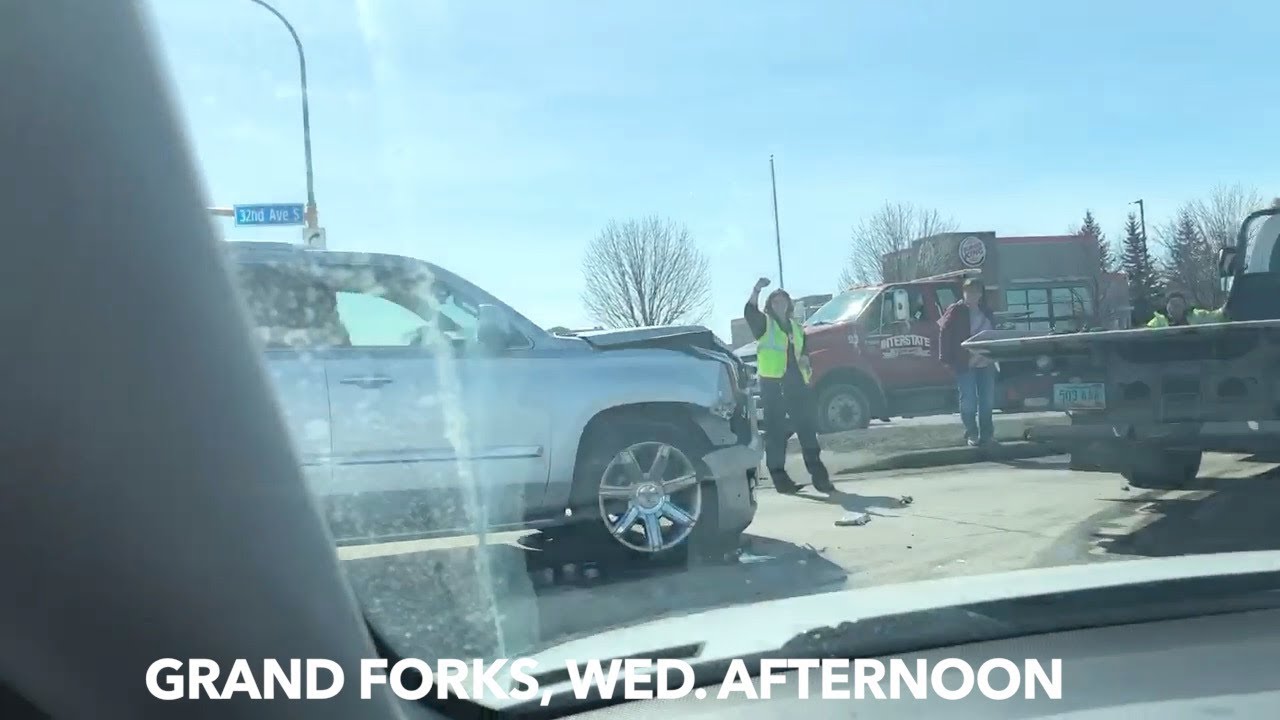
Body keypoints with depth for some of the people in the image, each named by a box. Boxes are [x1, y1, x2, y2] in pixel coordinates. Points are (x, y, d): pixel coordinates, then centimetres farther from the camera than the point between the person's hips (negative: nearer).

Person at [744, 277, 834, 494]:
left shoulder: (797, 327, 22)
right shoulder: (764, 323, 5)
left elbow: (804, 350, 29)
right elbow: (749, 312, -16)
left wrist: (805, 359, 6)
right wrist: (756, 290, -30)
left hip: (796, 381, 5)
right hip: (772, 382, -5)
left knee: (807, 428, 4)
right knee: (775, 431, -3)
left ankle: (819, 476, 7)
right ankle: (779, 477, 0)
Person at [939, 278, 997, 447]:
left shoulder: (986, 312, 15)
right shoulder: (956, 311, -3)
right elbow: (944, 333, -8)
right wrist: (946, 358, -14)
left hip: (985, 363, 6)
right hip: (965, 364, -6)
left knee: (987, 401, 9)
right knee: (968, 402, -3)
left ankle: (986, 434, 18)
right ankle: (972, 435, 7)